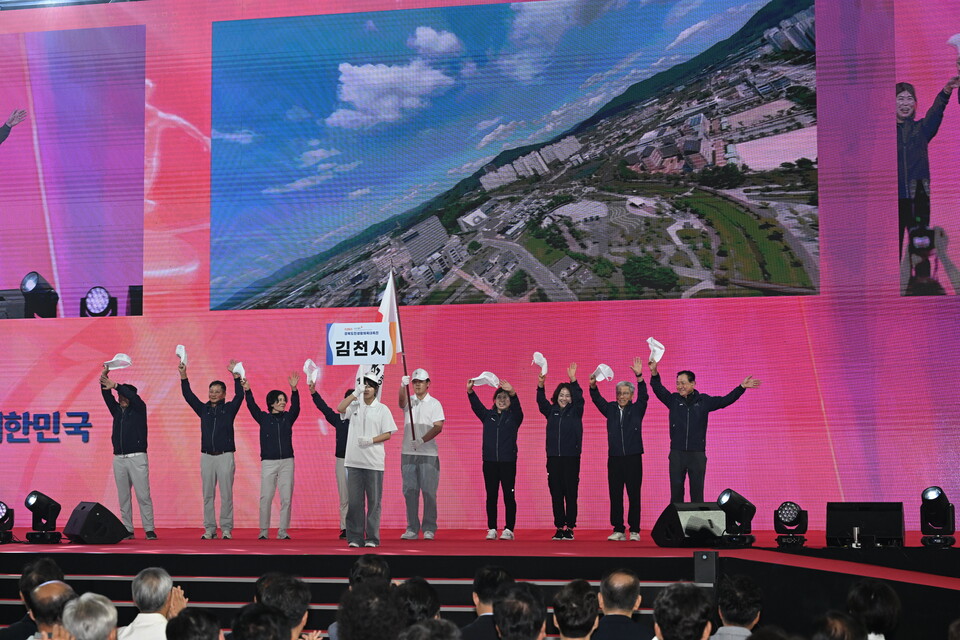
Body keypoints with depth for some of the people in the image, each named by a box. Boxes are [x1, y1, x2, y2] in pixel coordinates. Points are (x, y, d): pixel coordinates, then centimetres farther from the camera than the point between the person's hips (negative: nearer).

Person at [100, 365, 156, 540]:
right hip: (119, 459, 5)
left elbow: (133, 396, -14)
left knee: (143, 495, -8)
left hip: (137, 458, -5)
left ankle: (149, 530, -9)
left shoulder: (139, 409, 4)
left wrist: (115, 386, -22)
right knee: (123, 497, 4)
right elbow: (107, 396, 5)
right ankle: (127, 530, 6)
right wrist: (104, 377, -8)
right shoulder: (117, 411, 16)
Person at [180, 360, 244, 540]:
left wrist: (235, 375, -16)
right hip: (207, 456, 3)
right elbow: (188, 395, 4)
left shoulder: (229, 409, 5)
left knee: (226, 495, -4)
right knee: (208, 495, 3)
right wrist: (183, 376, -7)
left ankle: (226, 529, -1)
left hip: (225, 456, -3)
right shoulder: (203, 409, 12)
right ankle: (209, 529, 6)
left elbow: (240, 395, -8)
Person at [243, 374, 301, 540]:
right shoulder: (264, 418, 6)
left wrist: (294, 389, -22)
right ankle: (263, 531, 2)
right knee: (265, 498, -4)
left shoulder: (288, 417, 9)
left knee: (286, 498, -1)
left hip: (287, 462, 2)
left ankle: (283, 532, 3)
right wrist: (247, 390, -20)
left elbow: (296, 406, -6)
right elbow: (252, 406, -6)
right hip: (268, 462, -2)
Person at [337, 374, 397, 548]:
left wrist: (371, 440, -14)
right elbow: (340, 408, -9)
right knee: (354, 501, 3)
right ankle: (355, 537, 8)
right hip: (354, 460, 2)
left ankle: (372, 538, 6)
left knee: (374, 501, 1)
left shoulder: (382, 409, 5)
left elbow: (388, 434, 1)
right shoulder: (355, 406, 10)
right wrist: (355, 393, -11)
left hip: (374, 462, -2)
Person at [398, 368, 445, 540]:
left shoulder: (434, 404, 5)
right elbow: (401, 399, -14)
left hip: (428, 453, -2)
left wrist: (422, 440, -19)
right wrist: (403, 386, -36)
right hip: (408, 453, 2)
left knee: (429, 491, -3)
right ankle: (412, 528, 9)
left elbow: (438, 427, -5)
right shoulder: (408, 401, 10)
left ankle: (429, 528, 3)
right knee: (410, 491, 3)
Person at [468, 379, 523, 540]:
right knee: (491, 496, 3)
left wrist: (512, 393, -37)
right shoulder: (488, 416, 11)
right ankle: (492, 529, 7)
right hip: (490, 461, 2)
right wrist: (470, 391, -23)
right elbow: (476, 405, -4)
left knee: (509, 496, -1)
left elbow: (517, 406, -16)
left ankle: (509, 530, 1)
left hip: (508, 462, -2)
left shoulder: (514, 417, 4)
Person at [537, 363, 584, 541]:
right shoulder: (551, 411, 11)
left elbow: (579, 398, -10)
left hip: (571, 457, -2)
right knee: (556, 493, 2)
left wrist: (573, 380, -22)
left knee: (571, 493, -3)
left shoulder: (575, 411, 5)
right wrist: (540, 385, -18)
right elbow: (541, 400, -1)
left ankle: (569, 527, 0)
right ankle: (559, 527, 6)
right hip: (553, 457, 2)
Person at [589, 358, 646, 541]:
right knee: (615, 496, 2)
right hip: (614, 458, 3)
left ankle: (634, 530, 3)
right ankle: (618, 530, 6)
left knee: (634, 495, -1)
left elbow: (643, 396, -11)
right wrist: (593, 385, -20)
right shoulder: (611, 409, 11)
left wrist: (639, 376, -25)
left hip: (633, 458, -3)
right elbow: (597, 399, 0)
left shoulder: (636, 410, 4)